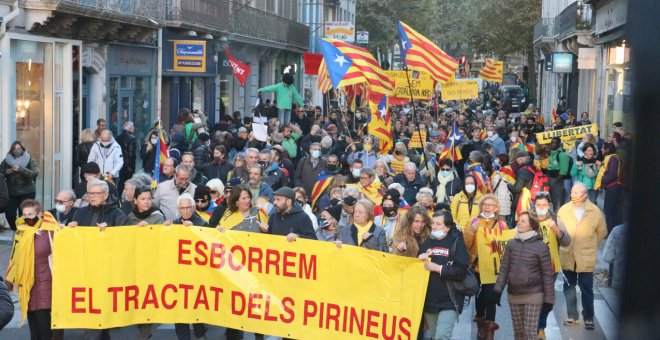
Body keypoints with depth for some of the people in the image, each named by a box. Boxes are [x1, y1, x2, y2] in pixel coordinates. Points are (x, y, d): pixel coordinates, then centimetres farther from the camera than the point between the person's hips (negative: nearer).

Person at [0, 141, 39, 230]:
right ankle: (14, 230, 15)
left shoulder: (30, 160, -1)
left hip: (27, 192, -3)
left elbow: (35, 173, -14)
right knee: (9, 214, -8)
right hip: (11, 193, 3)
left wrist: (20, 169, -25)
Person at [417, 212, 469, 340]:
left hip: (448, 301, -6)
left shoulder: (456, 242, -3)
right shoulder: (426, 243, 14)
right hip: (429, 300, 6)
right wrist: (419, 260, -4)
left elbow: (461, 271, -13)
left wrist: (437, 268, -16)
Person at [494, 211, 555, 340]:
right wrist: (498, 288, -4)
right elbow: (504, 268, 6)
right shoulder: (511, 243, 4)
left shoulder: (541, 246, -8)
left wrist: (549, 298, -6)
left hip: (533, 295, -4)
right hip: (513, 295, 4)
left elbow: (547, 274, -6)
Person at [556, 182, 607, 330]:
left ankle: (588, 318, 18)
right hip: (567, 257, 2)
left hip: (586, 258, -2)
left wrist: (589, 245, 5)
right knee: (569, 287, 12)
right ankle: (572, 316, 25)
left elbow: (602, 233, 6)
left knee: (586, 289, 4)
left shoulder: (595, 212, -8)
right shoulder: (564, 210, -5)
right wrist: (565, 242, 4)